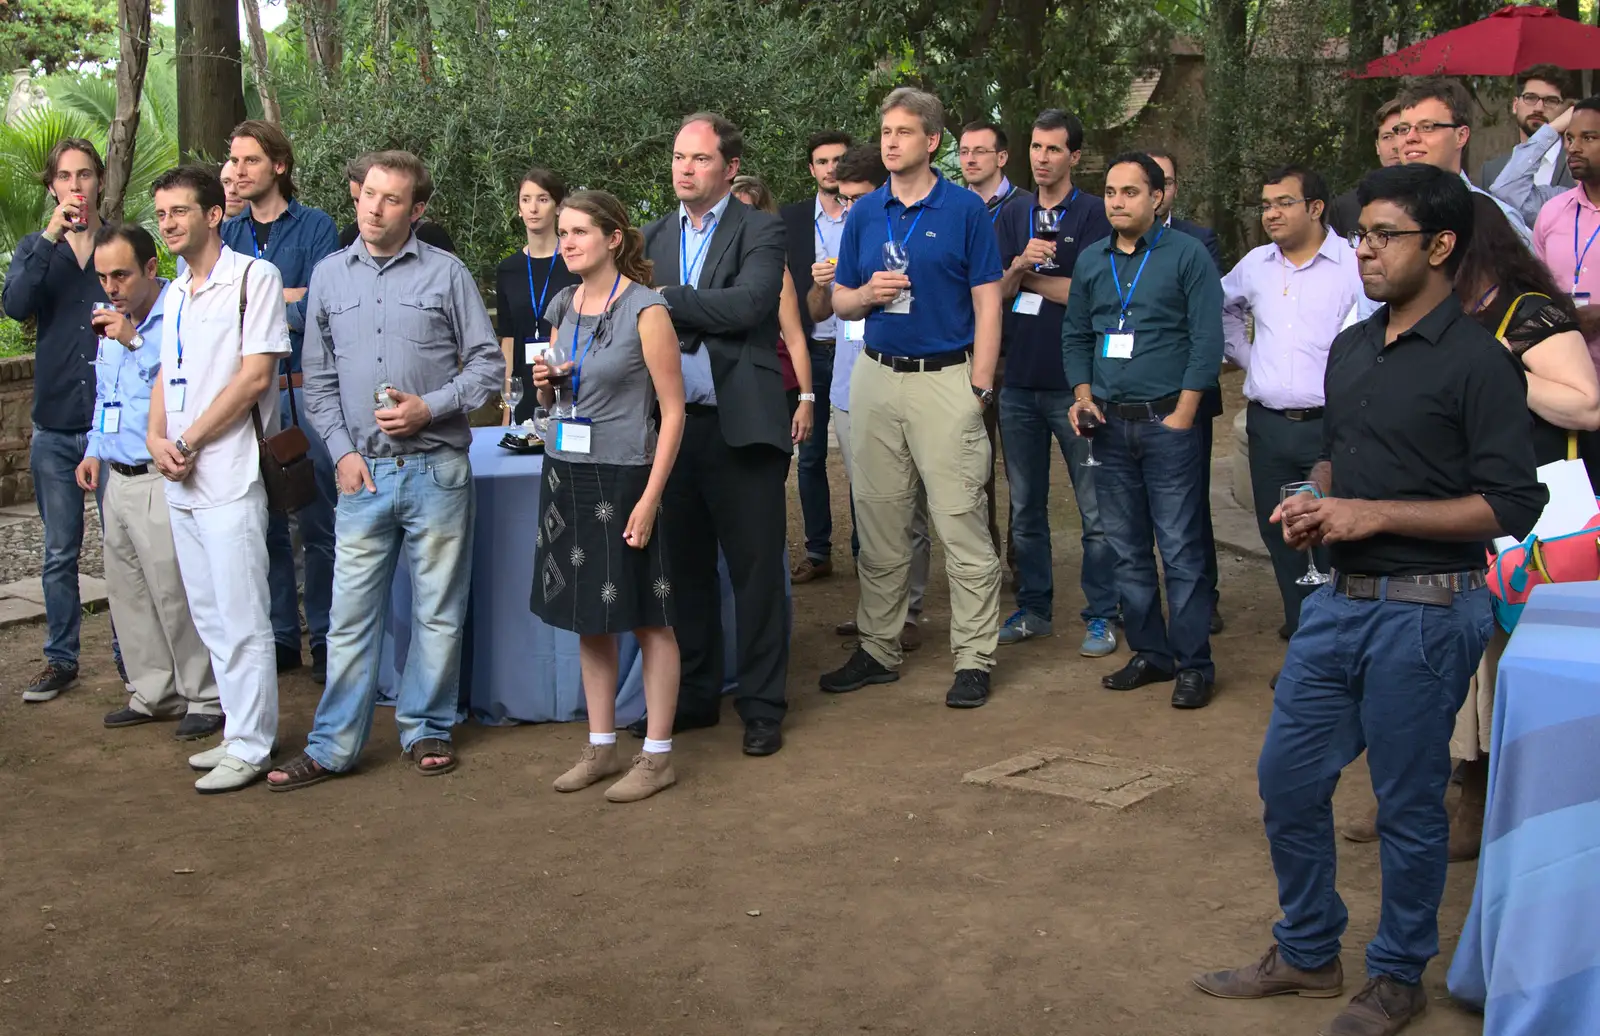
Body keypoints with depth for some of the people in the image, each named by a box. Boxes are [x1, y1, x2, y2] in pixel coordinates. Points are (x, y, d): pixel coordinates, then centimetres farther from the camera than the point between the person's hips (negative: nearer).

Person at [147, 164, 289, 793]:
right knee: (209, 616, 13)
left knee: (241, 619, -5)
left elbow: (255, 375, -14)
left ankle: (250, 747, 3)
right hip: (180, 481, 8)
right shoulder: (175, 292, 17)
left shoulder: (254, 277, -7)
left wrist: (188, 442, -12)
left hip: (230, 476, -8)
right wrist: (156, 439, 0)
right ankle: (239, 733, 22)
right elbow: (167, 375, 20)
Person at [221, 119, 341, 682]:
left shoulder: (316, 226, 1)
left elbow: (319, 310, -10)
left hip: (304, 393, -4)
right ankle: (280, 637, 18)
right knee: (262, 524, 8)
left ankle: (325, 639, 8)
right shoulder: (227, 234, 13)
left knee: (317, 524, -1)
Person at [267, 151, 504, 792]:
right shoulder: (329, 276, 10)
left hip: (435, 468, -2)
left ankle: (426, 730, 20)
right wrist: (342, 450, 1)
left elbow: (489, 365, 2)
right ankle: (334, 745, 10)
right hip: (363, 472, 2)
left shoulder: (446, 274, 2)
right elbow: (318, 379, 13)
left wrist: (429, 408, -11)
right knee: (351, 613, 3)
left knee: (438, 611, 6)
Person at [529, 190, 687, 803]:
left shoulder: (645, 310, -10)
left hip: (623, 476, -7)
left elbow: (673, 410, -12)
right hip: (565, 473, 7)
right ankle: (601, 748, 23)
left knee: (648, 619, 2)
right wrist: (544, 383, -3)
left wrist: (649, 499, -17)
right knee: (588, 620, 12)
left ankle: (657, 756, 11)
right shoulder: (563, 307, 10)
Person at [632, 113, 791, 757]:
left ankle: (762, 706, 11)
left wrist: (663, 300, -14)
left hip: (740, 427, -5)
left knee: (756, 570, 1)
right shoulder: (653, 237, 14)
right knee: (686, 569, 14)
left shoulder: (761, 233, -2)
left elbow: (746, 304, -18)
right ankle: (694, 696, 26)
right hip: (674, 426, 5)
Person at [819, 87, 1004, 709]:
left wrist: (980, 386, -10)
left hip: (947, 379, -4)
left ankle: (974, 659, 3)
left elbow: (987, 303, -3)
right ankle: (878, 650, 20)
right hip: (875, 378, 5)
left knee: (961, 523, -5)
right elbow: (840, 302, 16)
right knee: (879, 524, 10)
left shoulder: (965, 209, -1)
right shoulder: (864, 213, 11)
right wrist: (868, 293, -8)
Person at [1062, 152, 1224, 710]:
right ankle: (1150, 652, 19)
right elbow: (1075, 336, 18)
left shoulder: (1187, 255, -2)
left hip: (1168, 421, -5)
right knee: (1127, 548, 9)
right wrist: (1084, 397, 3)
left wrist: (1182, 415, -12)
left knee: (1181, 548, -5)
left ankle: (1194, 663, 2)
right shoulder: (1091, 261, 13)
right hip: (1110, 425, 5)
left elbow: (1207, 340, -7)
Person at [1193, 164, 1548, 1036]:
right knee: (1287, 778, 11)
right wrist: (1314, 505, 3)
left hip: (1424, 611, -7)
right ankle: (1307, 953, 29)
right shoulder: (1351, 348, 12)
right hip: (1339, 599, 8)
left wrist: (1374, 514, -20)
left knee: (1408, 805, 5)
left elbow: (1512, 505, -17)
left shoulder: (1476, 361, -12)